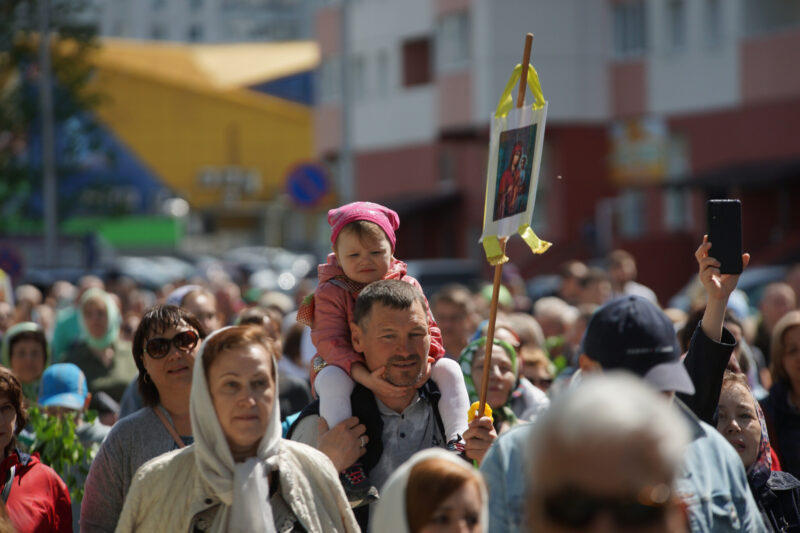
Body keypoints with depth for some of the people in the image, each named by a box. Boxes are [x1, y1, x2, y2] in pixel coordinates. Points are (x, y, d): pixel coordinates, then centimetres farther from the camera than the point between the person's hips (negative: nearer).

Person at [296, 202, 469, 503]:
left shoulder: (406, 285, 6)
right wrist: (364, 375, -34)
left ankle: (455, 442, -18)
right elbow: (330, 341, -18)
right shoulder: (331, 293, -6)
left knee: (448, 368, -16)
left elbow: (428, 330, 3)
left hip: (404, 373, 4)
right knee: (331, 378, -38)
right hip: (348, 368, -4)